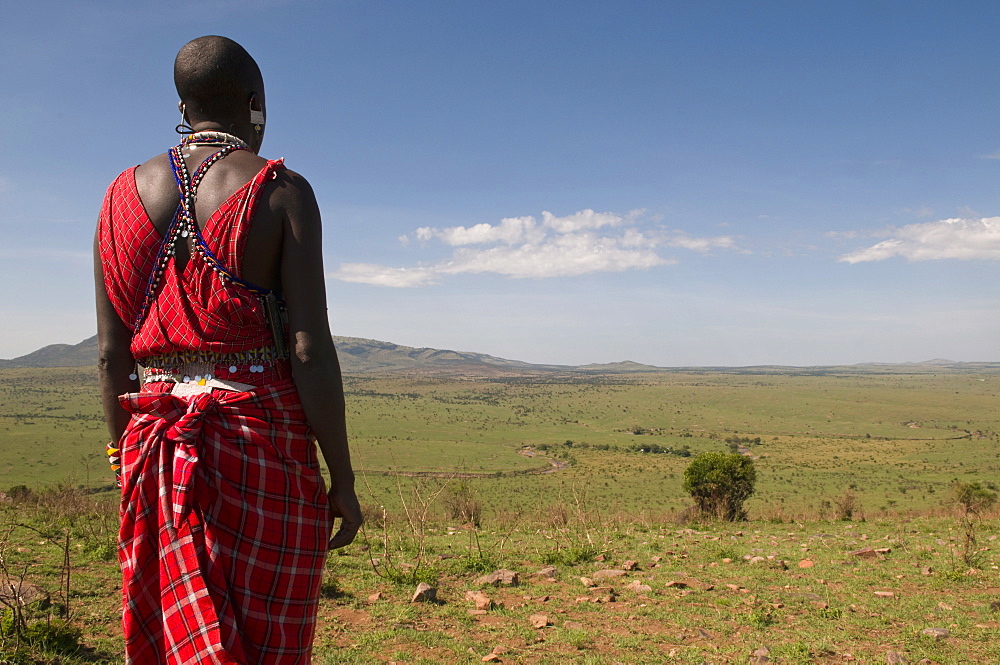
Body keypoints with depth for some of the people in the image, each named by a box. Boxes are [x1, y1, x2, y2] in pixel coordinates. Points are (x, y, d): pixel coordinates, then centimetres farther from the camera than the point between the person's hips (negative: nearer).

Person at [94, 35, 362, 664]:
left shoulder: (126, 193, 9)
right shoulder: (282, 191, -4)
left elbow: (111, 353, 7)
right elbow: (309, 350, -11)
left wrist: (126, 457, 17)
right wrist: (343, 479, -6)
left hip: (156, 442, 5)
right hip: (265, 438, -4)